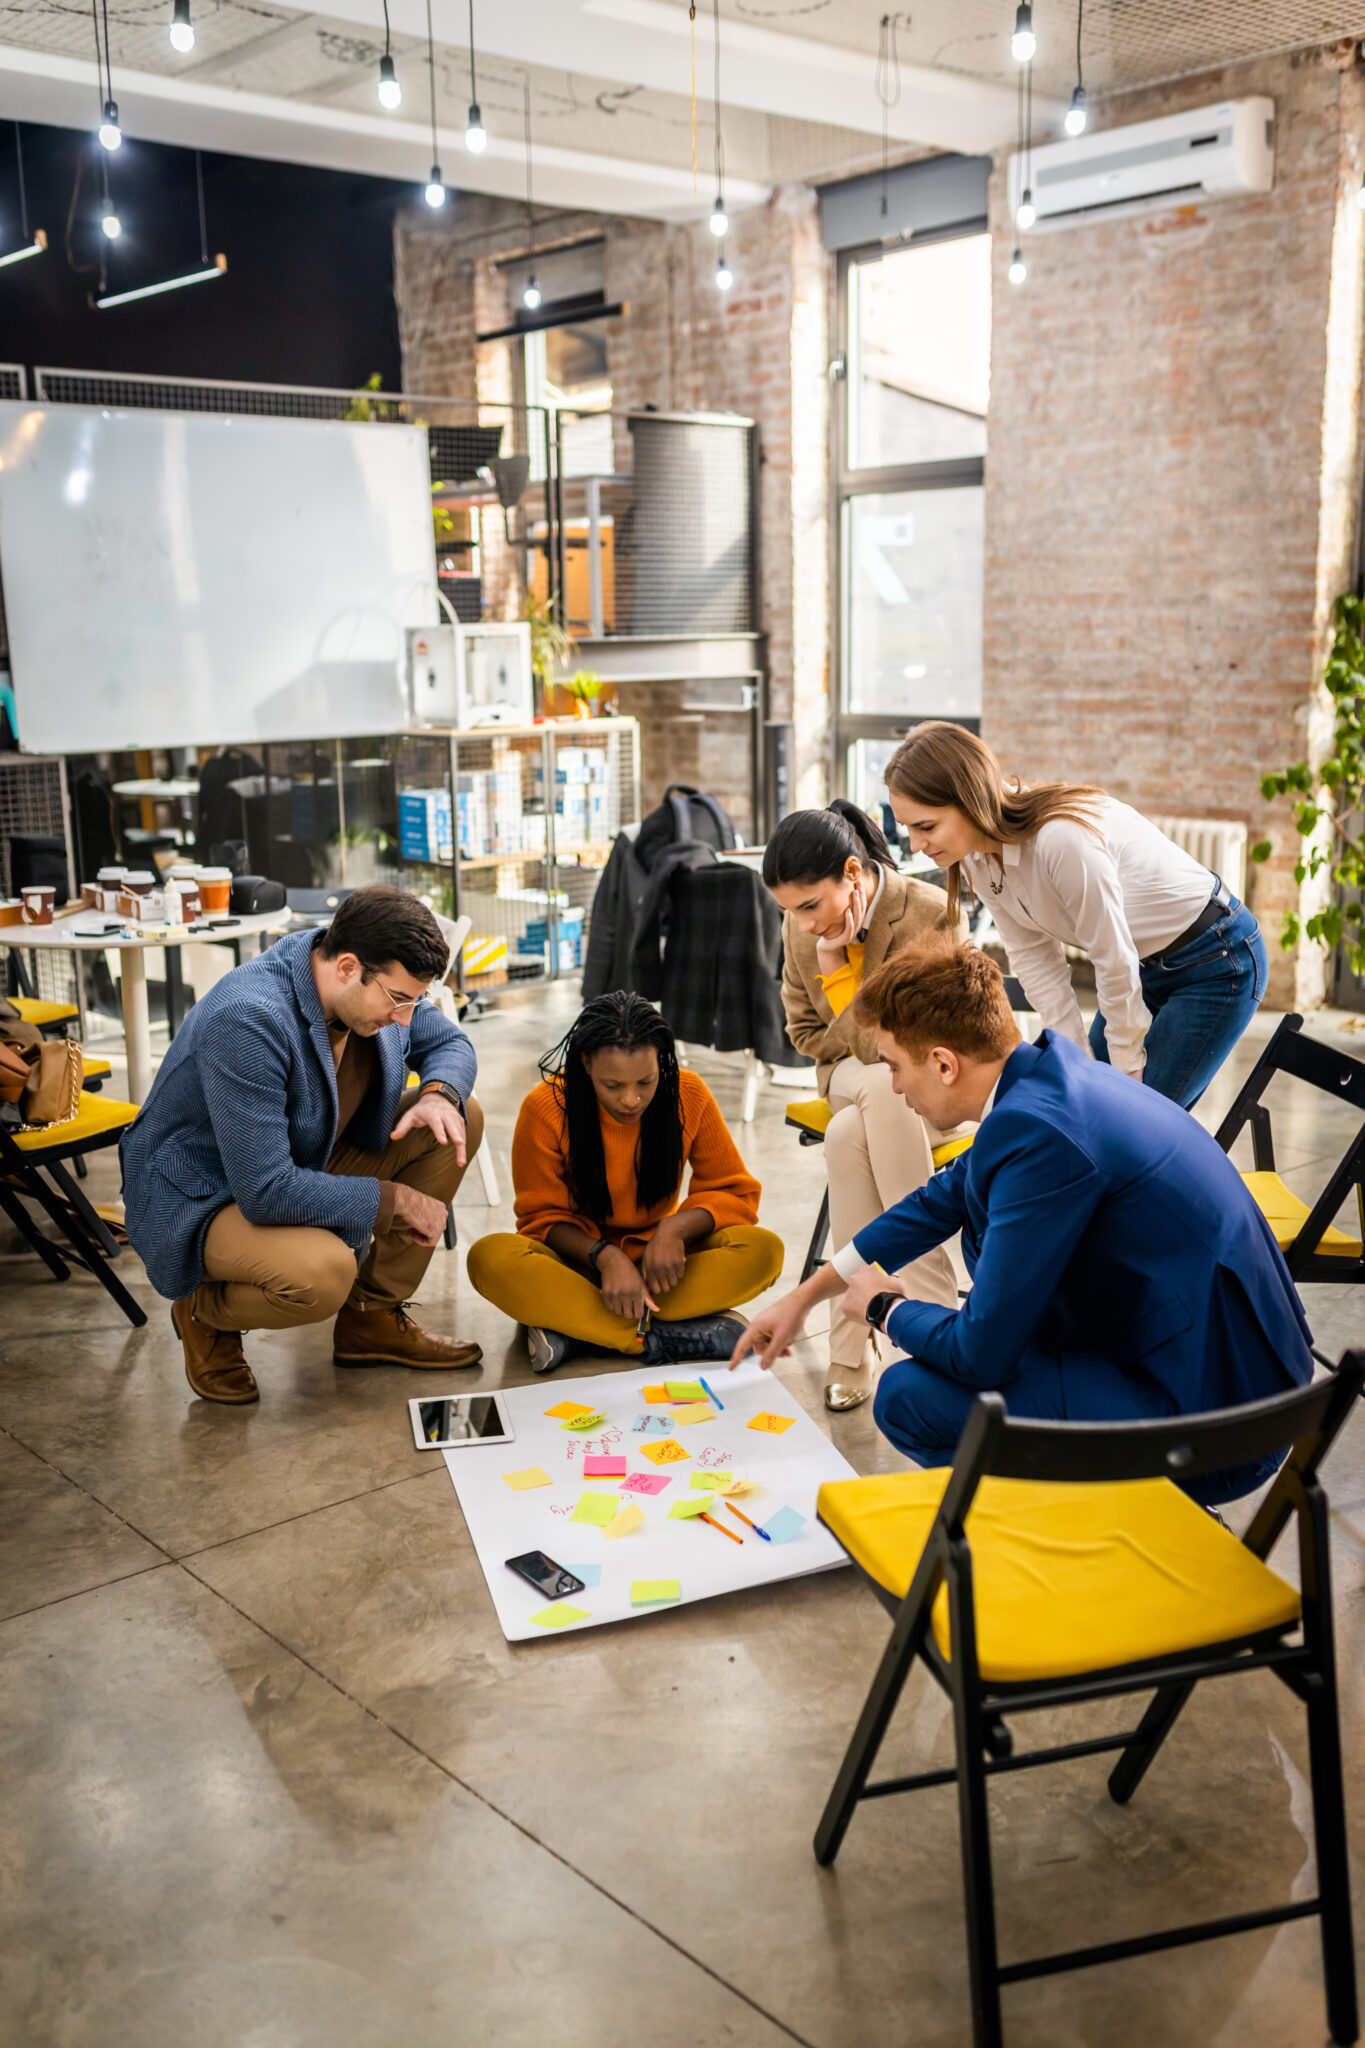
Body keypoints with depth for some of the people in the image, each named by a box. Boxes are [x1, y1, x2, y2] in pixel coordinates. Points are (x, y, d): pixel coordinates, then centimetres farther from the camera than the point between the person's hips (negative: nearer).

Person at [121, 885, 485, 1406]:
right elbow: (265, 1191, -36)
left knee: (460, 1121, -5)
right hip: (201, 1201, -8)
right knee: (324, 1273, -38)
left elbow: (448, 1040, 8)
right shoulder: (249, 1021, -35)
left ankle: (374, 1319, 5)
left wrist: (439, 1095, -17)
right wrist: (394, 1199, -25)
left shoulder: (375, 982, -11)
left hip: (305, 1162, 8)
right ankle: (205, 1313, -1)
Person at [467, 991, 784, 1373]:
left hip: (655, 1259, 2)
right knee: (490, 1259, -34)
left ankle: (572, 1329, -29)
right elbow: (543, 1217, -7)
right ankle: (657, 1339, -33)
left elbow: (735, 1192, -2)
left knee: (763, 1250, -27)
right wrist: (605, 1256, -27)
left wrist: (675, 1228, -22)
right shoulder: (545, 1109, -15)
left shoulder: (689, 1096, -9)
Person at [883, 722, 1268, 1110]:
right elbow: (1035, 958, -3)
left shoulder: (1062, 838, -35)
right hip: (1148, 965, 8)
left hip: (1218, 962, -8)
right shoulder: (977, 858, -10)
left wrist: (1127, 1070, -14)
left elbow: (1115, 962, -26)